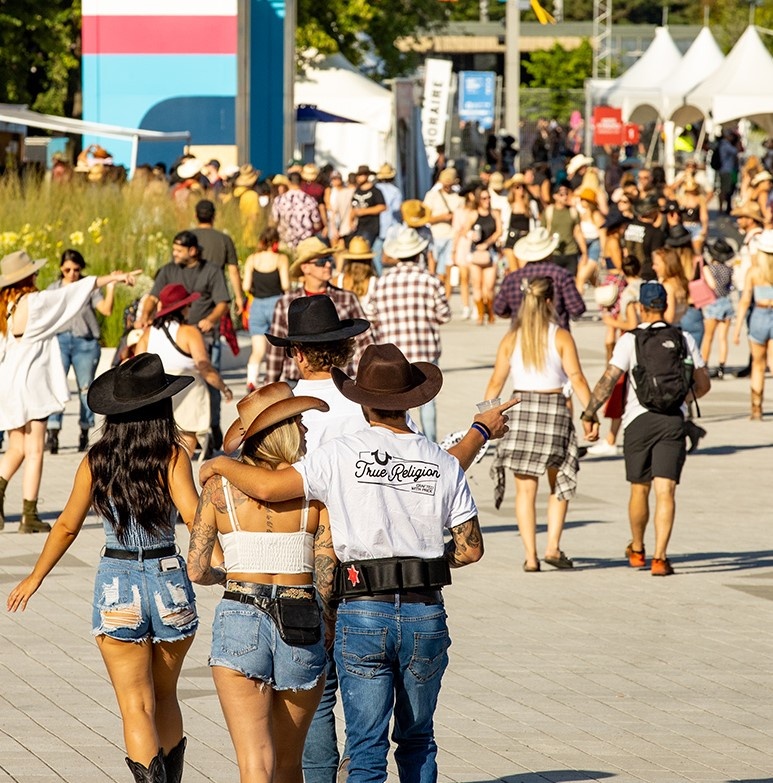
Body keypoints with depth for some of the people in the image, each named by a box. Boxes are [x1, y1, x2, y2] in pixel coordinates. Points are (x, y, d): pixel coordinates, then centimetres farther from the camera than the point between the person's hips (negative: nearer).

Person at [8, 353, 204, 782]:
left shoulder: (96, 461, -2)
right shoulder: (172, 457, -8)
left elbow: (67, 526, 6)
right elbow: (194, 517, -21)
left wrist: (34, 578, 19)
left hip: (116, 587, 0)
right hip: (170, 585, 0)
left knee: (136, 707, 1)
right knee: (165, 698, 21)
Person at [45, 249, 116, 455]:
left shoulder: (90, 288, 5)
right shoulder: (53, 289, 11)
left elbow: (106, 310, -6)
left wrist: (111, 287, -13)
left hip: (85, 342, -1)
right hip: (59, 340, 1)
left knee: (85, 387, 4)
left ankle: (84, 434, 13)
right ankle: (52, 434, -17)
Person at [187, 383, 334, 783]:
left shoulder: (219, 487, 1)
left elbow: (197, 570, 3)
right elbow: (327, 576, -5)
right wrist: (330, 627, 13)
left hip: (239, 620, -1)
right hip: (301, 629, 1)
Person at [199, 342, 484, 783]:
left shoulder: (343, 456, -6)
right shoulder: (444, 465, 3)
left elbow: (269, 487, -12)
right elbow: (471, 548, 3)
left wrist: (221, 464, 7)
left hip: (362, 614, -2)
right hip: (426, 613, 2)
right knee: (418, 741, 17)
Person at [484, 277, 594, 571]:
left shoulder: (511, 339, 3)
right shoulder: (560, 337, -3)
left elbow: (496, 382, 2)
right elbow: (577, 378, -10)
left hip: (520, 410, 1)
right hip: (554, 409, -1)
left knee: (525, 489, 4)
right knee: (559, 484, 13)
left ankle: (530, 555, -1)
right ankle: (553, 545, 0)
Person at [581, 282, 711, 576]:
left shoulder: (630, 339, -4)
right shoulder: (684, 339, 5)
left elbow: (608, 380, -12)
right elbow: (703, 385, 12)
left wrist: (589, 415, -7)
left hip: (639, 420, -1)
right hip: (673, 420, 1)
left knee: (639, 489, 14)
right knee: (665, 491, -3)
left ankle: (637, 551, 32)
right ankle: (660, 557, -14)